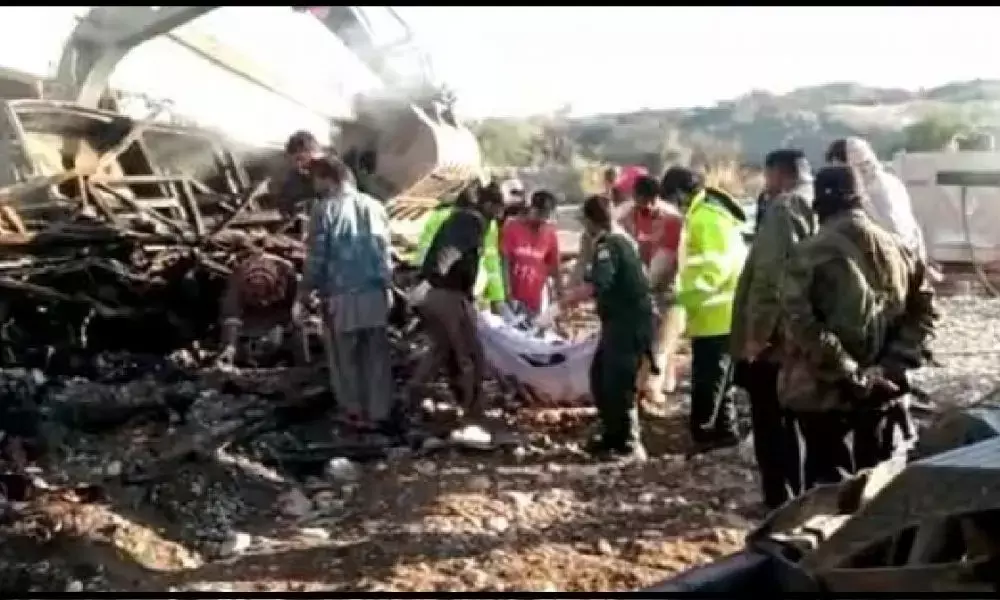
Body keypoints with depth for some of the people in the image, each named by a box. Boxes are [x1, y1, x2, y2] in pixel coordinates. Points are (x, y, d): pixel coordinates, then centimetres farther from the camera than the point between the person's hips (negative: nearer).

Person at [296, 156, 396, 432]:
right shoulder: (374, 206, 7)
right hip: (376, 293, 4)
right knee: (377, 357, 11)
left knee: (345, 357, 11)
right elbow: (385, 252, 12)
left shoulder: (324, 209, -8)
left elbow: (316, 258, -9)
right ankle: (381, 414, 14)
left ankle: (355, 412, 18)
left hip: (341, 296, -4)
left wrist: (302, 296, -2)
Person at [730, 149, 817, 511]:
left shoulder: (784, 209, -15)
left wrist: (757, 333, -21)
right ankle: (796, 499, 24)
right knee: (788, 422, 17)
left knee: (770, 426, -1)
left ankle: (780, 502, 2)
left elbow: (770, 277, -24)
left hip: (774, 339, -9)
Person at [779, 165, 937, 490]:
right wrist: (896, 364, -1)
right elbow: (924, 309, 7)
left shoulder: (813, 252, -11)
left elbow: (800, 321, -21)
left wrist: (846, 374, -17)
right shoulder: (897, 248, 7)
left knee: (829, 486, 5)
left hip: (825, 391, -4)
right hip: (882, 390, 5)